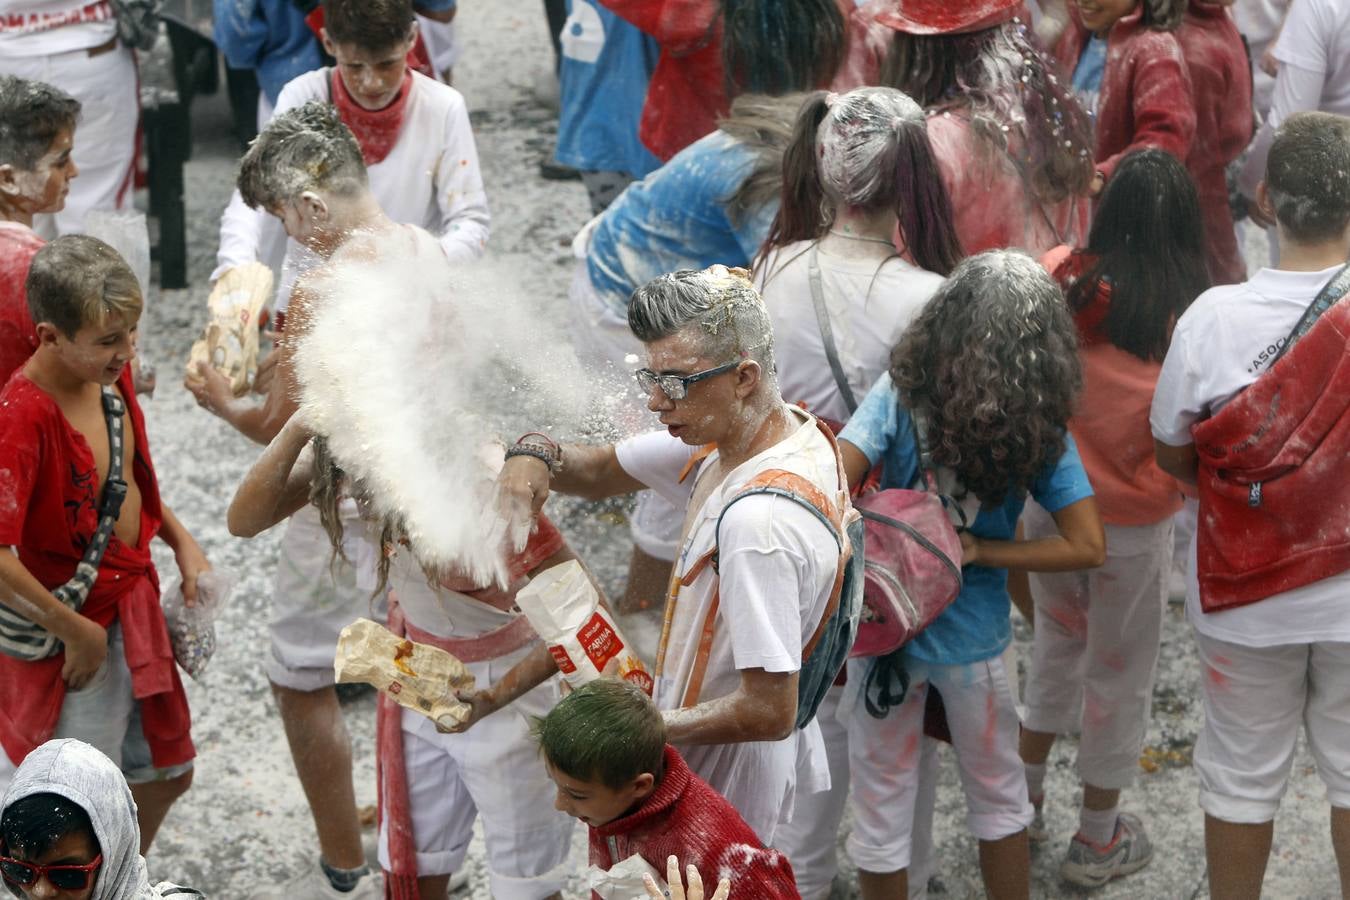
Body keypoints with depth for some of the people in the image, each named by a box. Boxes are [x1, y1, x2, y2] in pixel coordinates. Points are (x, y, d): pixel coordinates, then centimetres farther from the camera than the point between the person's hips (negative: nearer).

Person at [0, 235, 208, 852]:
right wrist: (77, 633, -23)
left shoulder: (109, 373, -4)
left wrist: (181, 540, 3)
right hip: (70, 635, -8)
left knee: (166, 774, 25)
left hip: (131, 610, 8)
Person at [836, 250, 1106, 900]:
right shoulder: (1040, 427, -11)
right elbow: (1088, 547, -13)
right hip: (973, 639, 1)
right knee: (998, 798, 23)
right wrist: (983, 551, -9)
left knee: (881, 809, 15)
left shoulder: (899, 395, -16)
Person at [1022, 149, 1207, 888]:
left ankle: (1026, 798, 41)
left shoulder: (1054, 279, -13)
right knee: (1118, 675, 16)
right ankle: (1097, 840, 31)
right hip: (1131, 522, -3)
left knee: (1056, 642, 28)